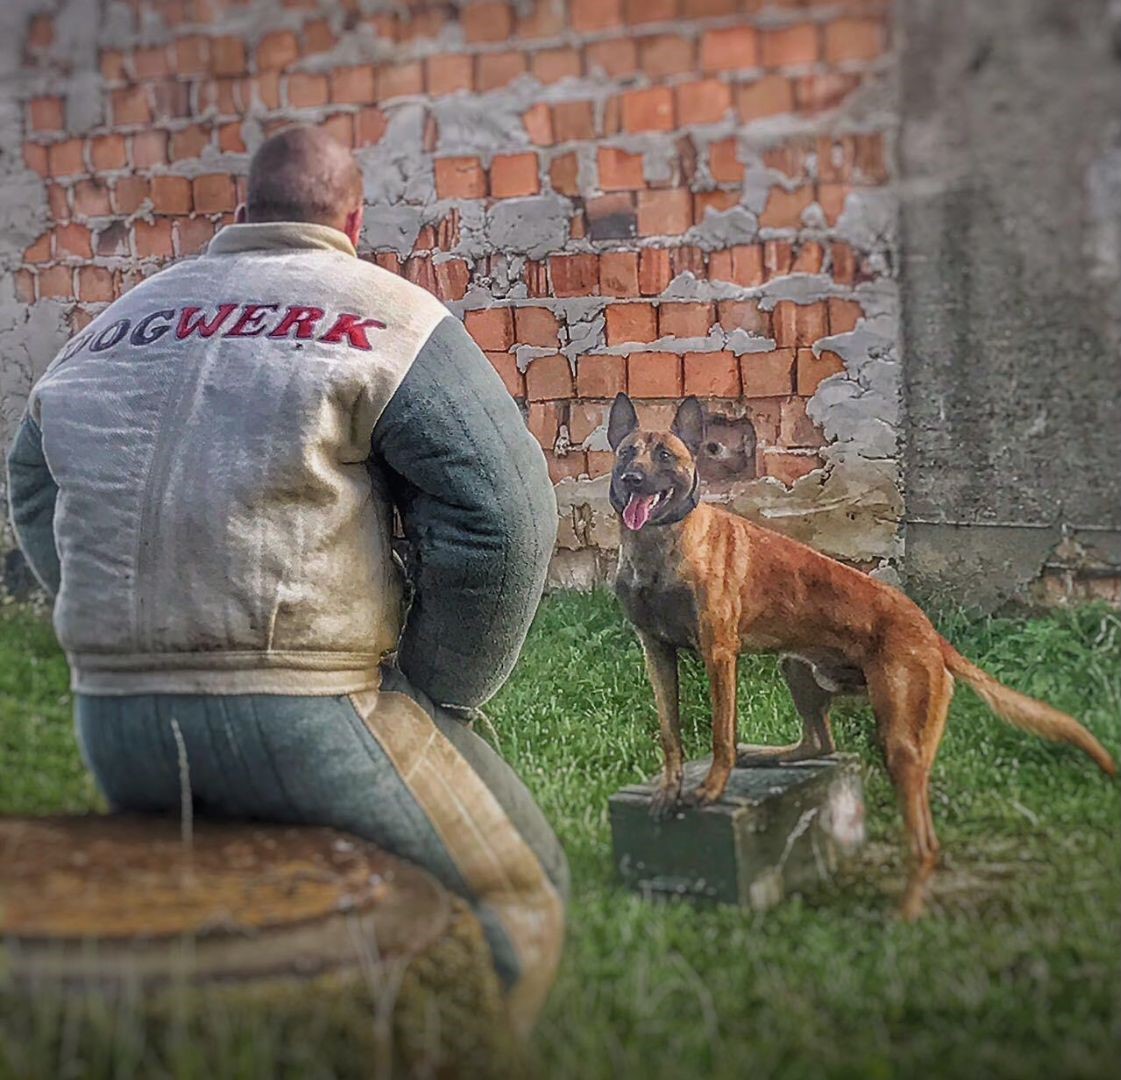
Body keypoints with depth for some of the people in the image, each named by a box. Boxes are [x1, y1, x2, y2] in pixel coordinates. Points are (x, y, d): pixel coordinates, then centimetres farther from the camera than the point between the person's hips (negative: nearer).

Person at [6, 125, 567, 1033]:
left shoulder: (116, 322, 16)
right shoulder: (384, 314, -2)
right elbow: (506, 510, -11)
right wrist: (439, 694, -1)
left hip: (110, 728, 7)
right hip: (303, 718, -6)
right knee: (520, 898, 11)